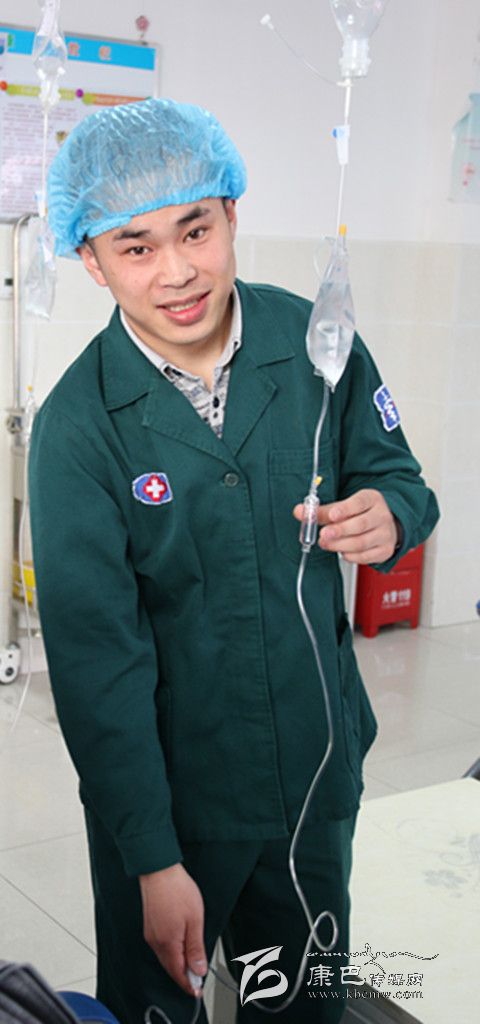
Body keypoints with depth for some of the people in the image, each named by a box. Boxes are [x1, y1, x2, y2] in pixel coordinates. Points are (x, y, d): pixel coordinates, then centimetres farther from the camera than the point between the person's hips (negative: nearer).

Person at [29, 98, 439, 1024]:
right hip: (163, 790, -2)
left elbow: (393, 474, 6)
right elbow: (97, 656, -16)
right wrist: (155, 860, -16)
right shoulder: (75, 427, -17)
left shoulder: (316, 344, -9)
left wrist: (390, 515, -20)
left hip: (318, 772, 3)